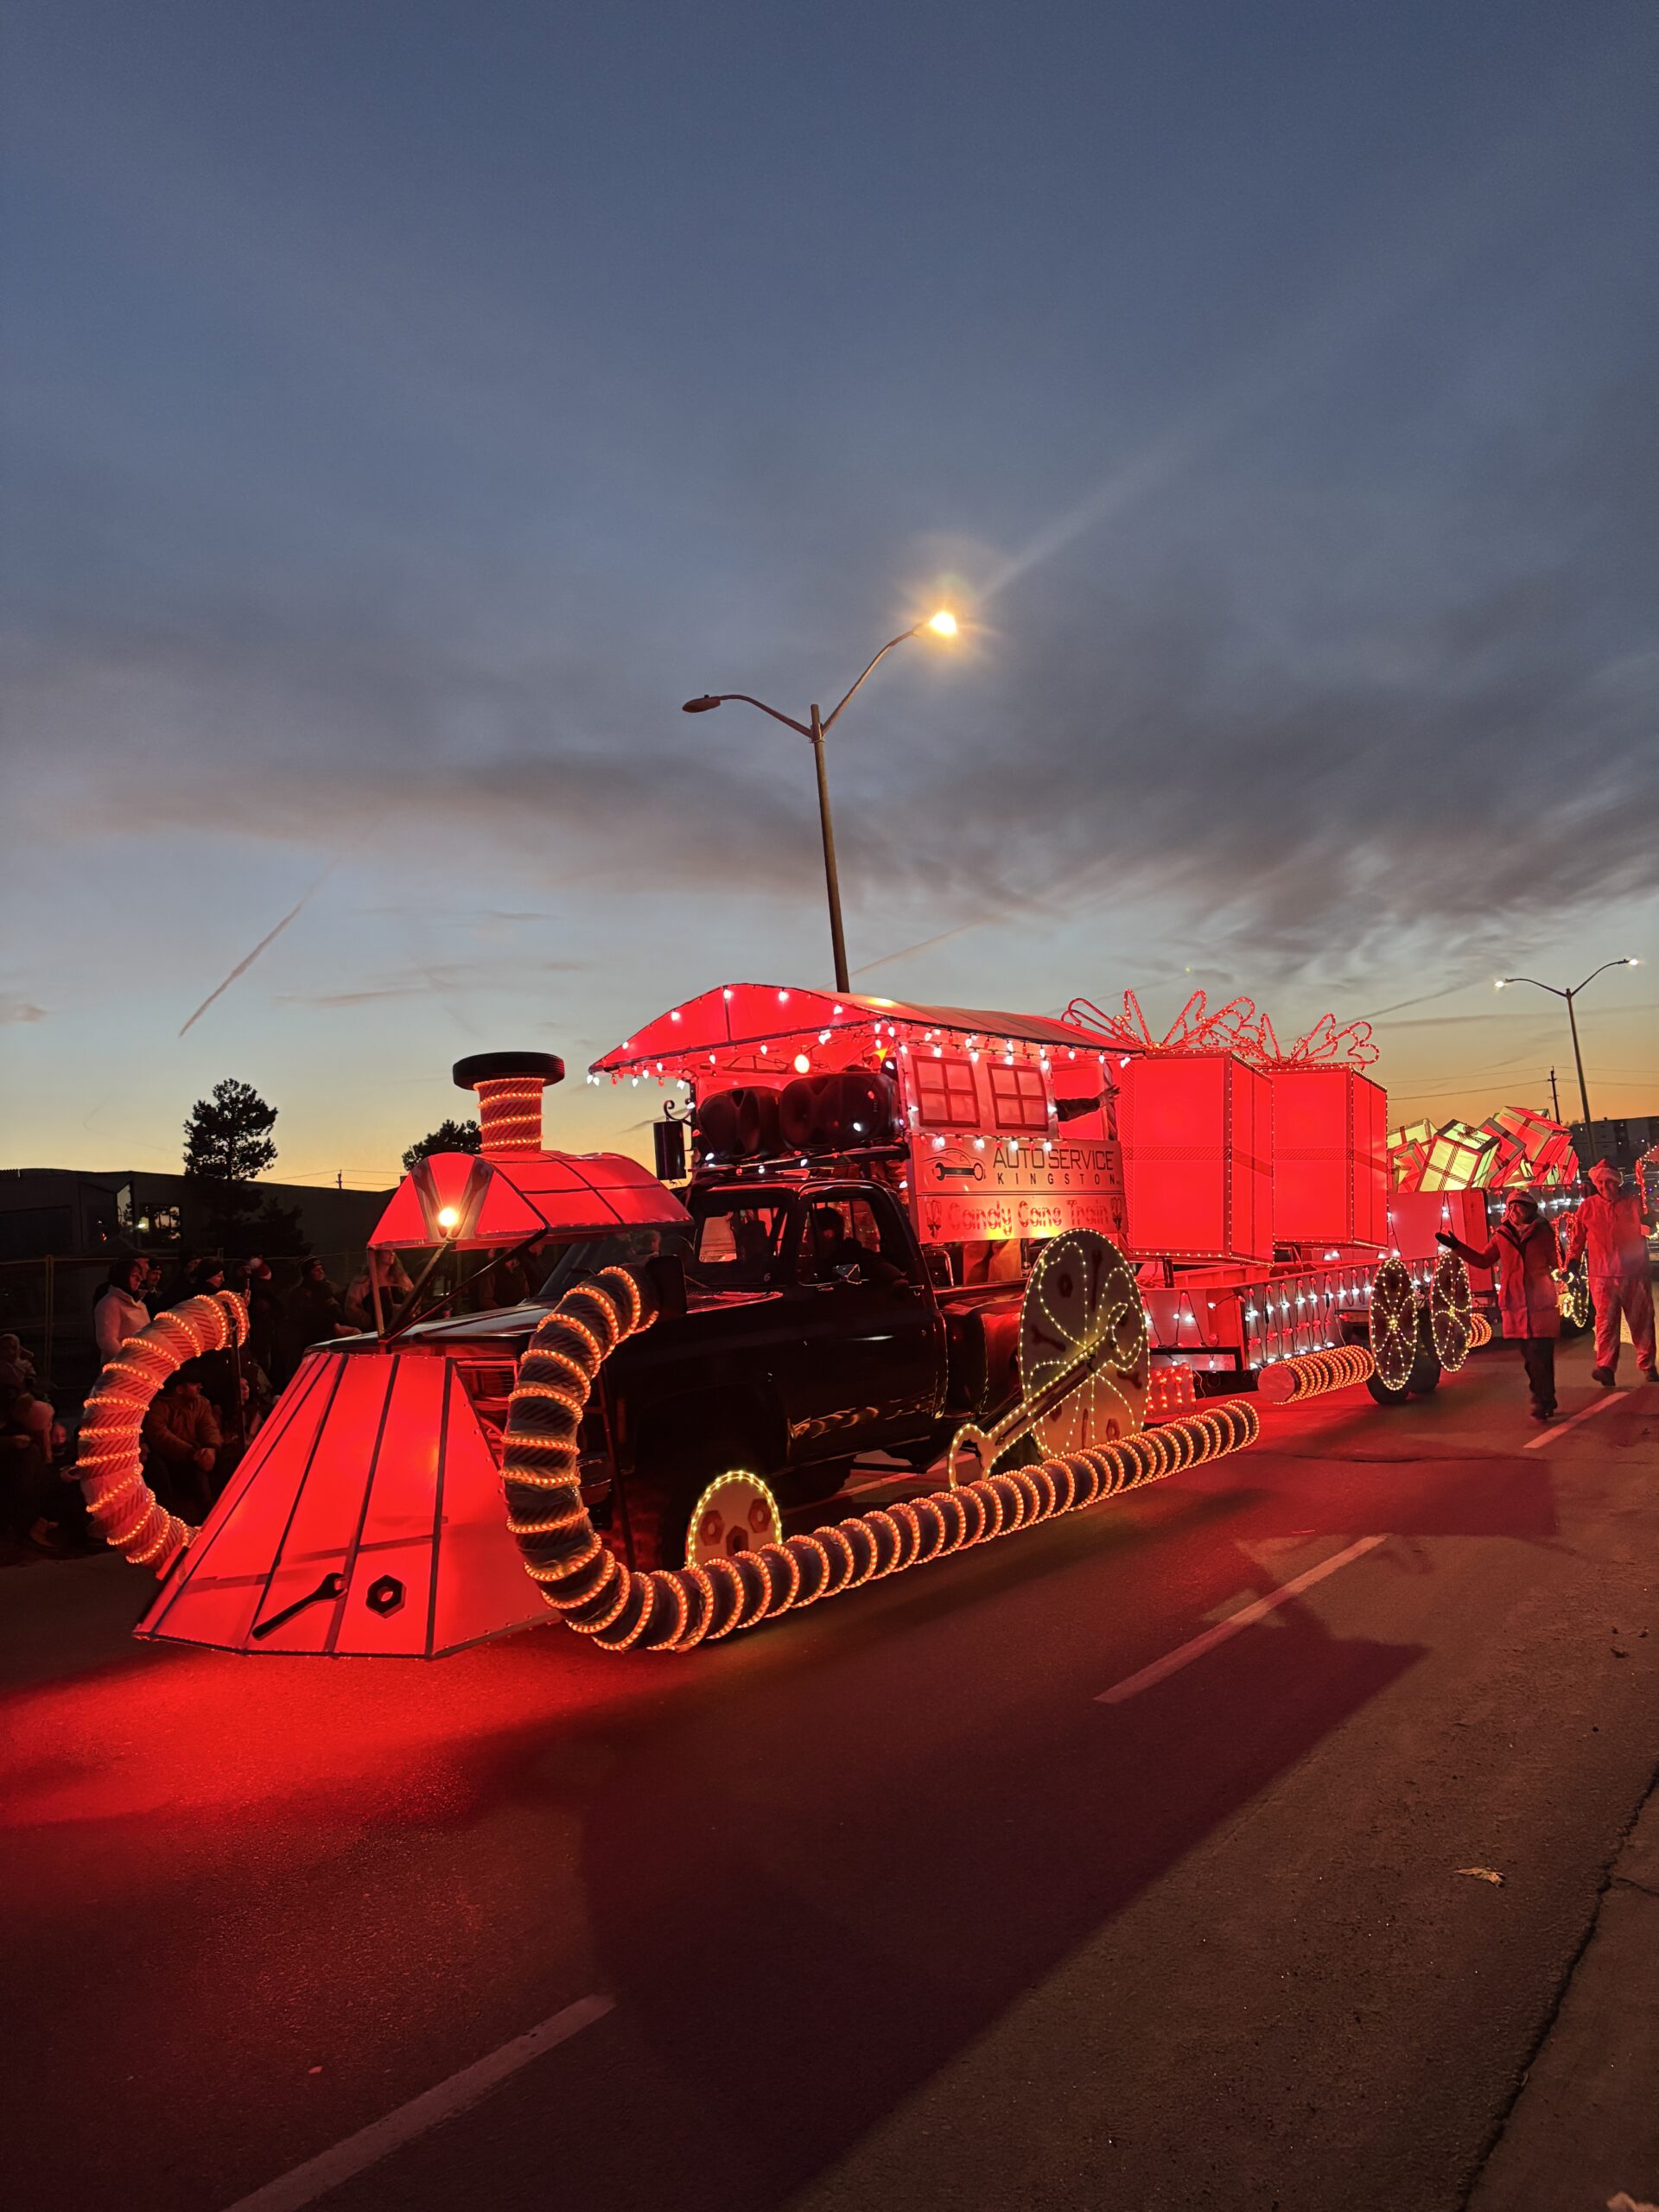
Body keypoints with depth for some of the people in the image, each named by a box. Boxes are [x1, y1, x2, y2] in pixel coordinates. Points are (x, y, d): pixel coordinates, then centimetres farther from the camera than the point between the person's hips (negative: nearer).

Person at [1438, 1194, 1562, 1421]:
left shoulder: (1542, 1233, 0)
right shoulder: (1502, 1236, 8)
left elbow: (1555, 1263, 3)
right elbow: (1483, 1260, 14)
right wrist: (1456, 1245, 8)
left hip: (1542, 1304, -3)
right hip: (1516, 1306, 3)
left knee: (1540, 1356, -7)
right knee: (1530, 1356, 9)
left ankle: (1543, 1403, 2)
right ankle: (1543, 1401, 21)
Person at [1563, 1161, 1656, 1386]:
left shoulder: (1633, 1202, 7)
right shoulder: (1588, 1207, 5)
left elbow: (1648, 1222, -2)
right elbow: (1576, 1237, 7)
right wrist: (1572, 1262, 2)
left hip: (1634, 1273, 1)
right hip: (1602, 1275, -1)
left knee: (1642, 1319, 8)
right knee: (1605, 1320, -9)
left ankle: (1647, 1365, 21)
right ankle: (1605, 1368, -16)